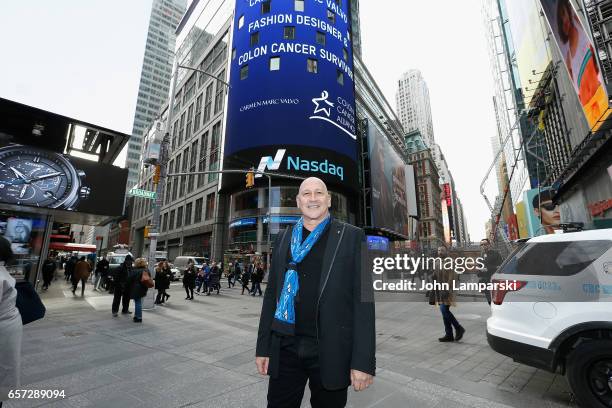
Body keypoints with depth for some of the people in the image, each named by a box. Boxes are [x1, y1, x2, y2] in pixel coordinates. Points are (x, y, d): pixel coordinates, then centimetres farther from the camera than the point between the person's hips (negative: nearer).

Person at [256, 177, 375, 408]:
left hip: (331, 353, -2)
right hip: (285, 348, 3)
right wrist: (263, 347, 7)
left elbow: (363, 300, -9)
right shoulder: (284, 238, 6)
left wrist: (363, 361, -12)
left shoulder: (352, 237, -5)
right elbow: (271, 295, 8)